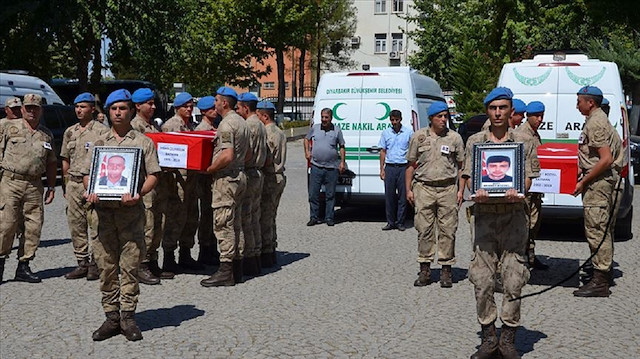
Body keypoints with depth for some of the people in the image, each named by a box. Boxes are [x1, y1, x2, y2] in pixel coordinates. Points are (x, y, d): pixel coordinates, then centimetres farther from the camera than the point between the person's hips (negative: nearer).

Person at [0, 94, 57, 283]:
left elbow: (51, 163, 19)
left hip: (35, 185, 3)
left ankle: (23, 266, 10)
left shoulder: (47, 134, 14)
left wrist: (51, 186, 14)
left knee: (34, 226, 1)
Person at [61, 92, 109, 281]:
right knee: (76, 226, 7)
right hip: (73, 183, 6)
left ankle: (95, 264, 3)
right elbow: (65, 160, 21)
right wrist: (65, 185, 17)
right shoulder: (70, 132, 16)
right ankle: (82, 263, 15)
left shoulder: (102, 131, -2)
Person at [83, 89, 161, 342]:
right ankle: (111, 316, 10)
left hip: (131, 210, -2)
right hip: (102, 210, 3)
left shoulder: (143, 142, 9)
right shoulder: (99, 143, 17)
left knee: (130, 265, -3)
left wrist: (138, 194, -15)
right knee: (106, 266, 3)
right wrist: (90, 192, -5)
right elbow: (87, 173, 16)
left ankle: (128, 316, 4)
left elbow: (153, 175, 2)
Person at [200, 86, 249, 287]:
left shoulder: (226, 124, -15)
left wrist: (209, 169, -13)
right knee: (235, 224, 12)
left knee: (223, 224, -7)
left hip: (226, 178, -10)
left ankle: (226, 271, -6)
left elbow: (227, 156, -24)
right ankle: (236, 267, 17)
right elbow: (246, 154, 20)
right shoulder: (241, 122, 16)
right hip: (239, 175, 10)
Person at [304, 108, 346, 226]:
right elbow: (307, 139, 23)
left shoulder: (337, 130, 3)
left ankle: (329, 218, 13)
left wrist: (342, 162, 3)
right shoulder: (314, 128, 7)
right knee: (313, 194, 1)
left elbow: (341, 146, 10)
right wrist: (307, 152, 9)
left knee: (330, 195, 4)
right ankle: (314, 217, 11)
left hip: (332, 167, -1)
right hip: (316, 166, 1)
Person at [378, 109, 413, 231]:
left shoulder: (408, 132, 3)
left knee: (403, 196, 1)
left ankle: (400, 222, 9)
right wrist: (382, 169, 6)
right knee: (389, 196, 2)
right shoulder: (386, 133, 8)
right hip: (390, 167, 2)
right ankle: (390, 222, 10)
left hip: (404, 167, -1)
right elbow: (383, 151, 12)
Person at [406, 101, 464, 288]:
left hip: (448, 188, 0)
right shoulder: (419, 136, 7)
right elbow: (411, 165, 11)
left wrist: (461, 190, 3)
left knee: (448, 230, 0)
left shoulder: (455, 138, 8)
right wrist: (408, 189, 6)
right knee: (424, 229, -1)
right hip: (424, 188, 0)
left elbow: (461, 165, 11)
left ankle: (446, 269, 7)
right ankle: (425, 269, 5)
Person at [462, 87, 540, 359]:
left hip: (513, 214, 0)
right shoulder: (475, 142, 12)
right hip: (484, 214, 1)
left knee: (513, 280, -3)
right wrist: (477, 191, -16)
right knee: (482, 280, -3)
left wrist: (517, 192, -18)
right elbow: (468, 175, 6)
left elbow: (528, 176, 4)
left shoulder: (522, 143, 10)